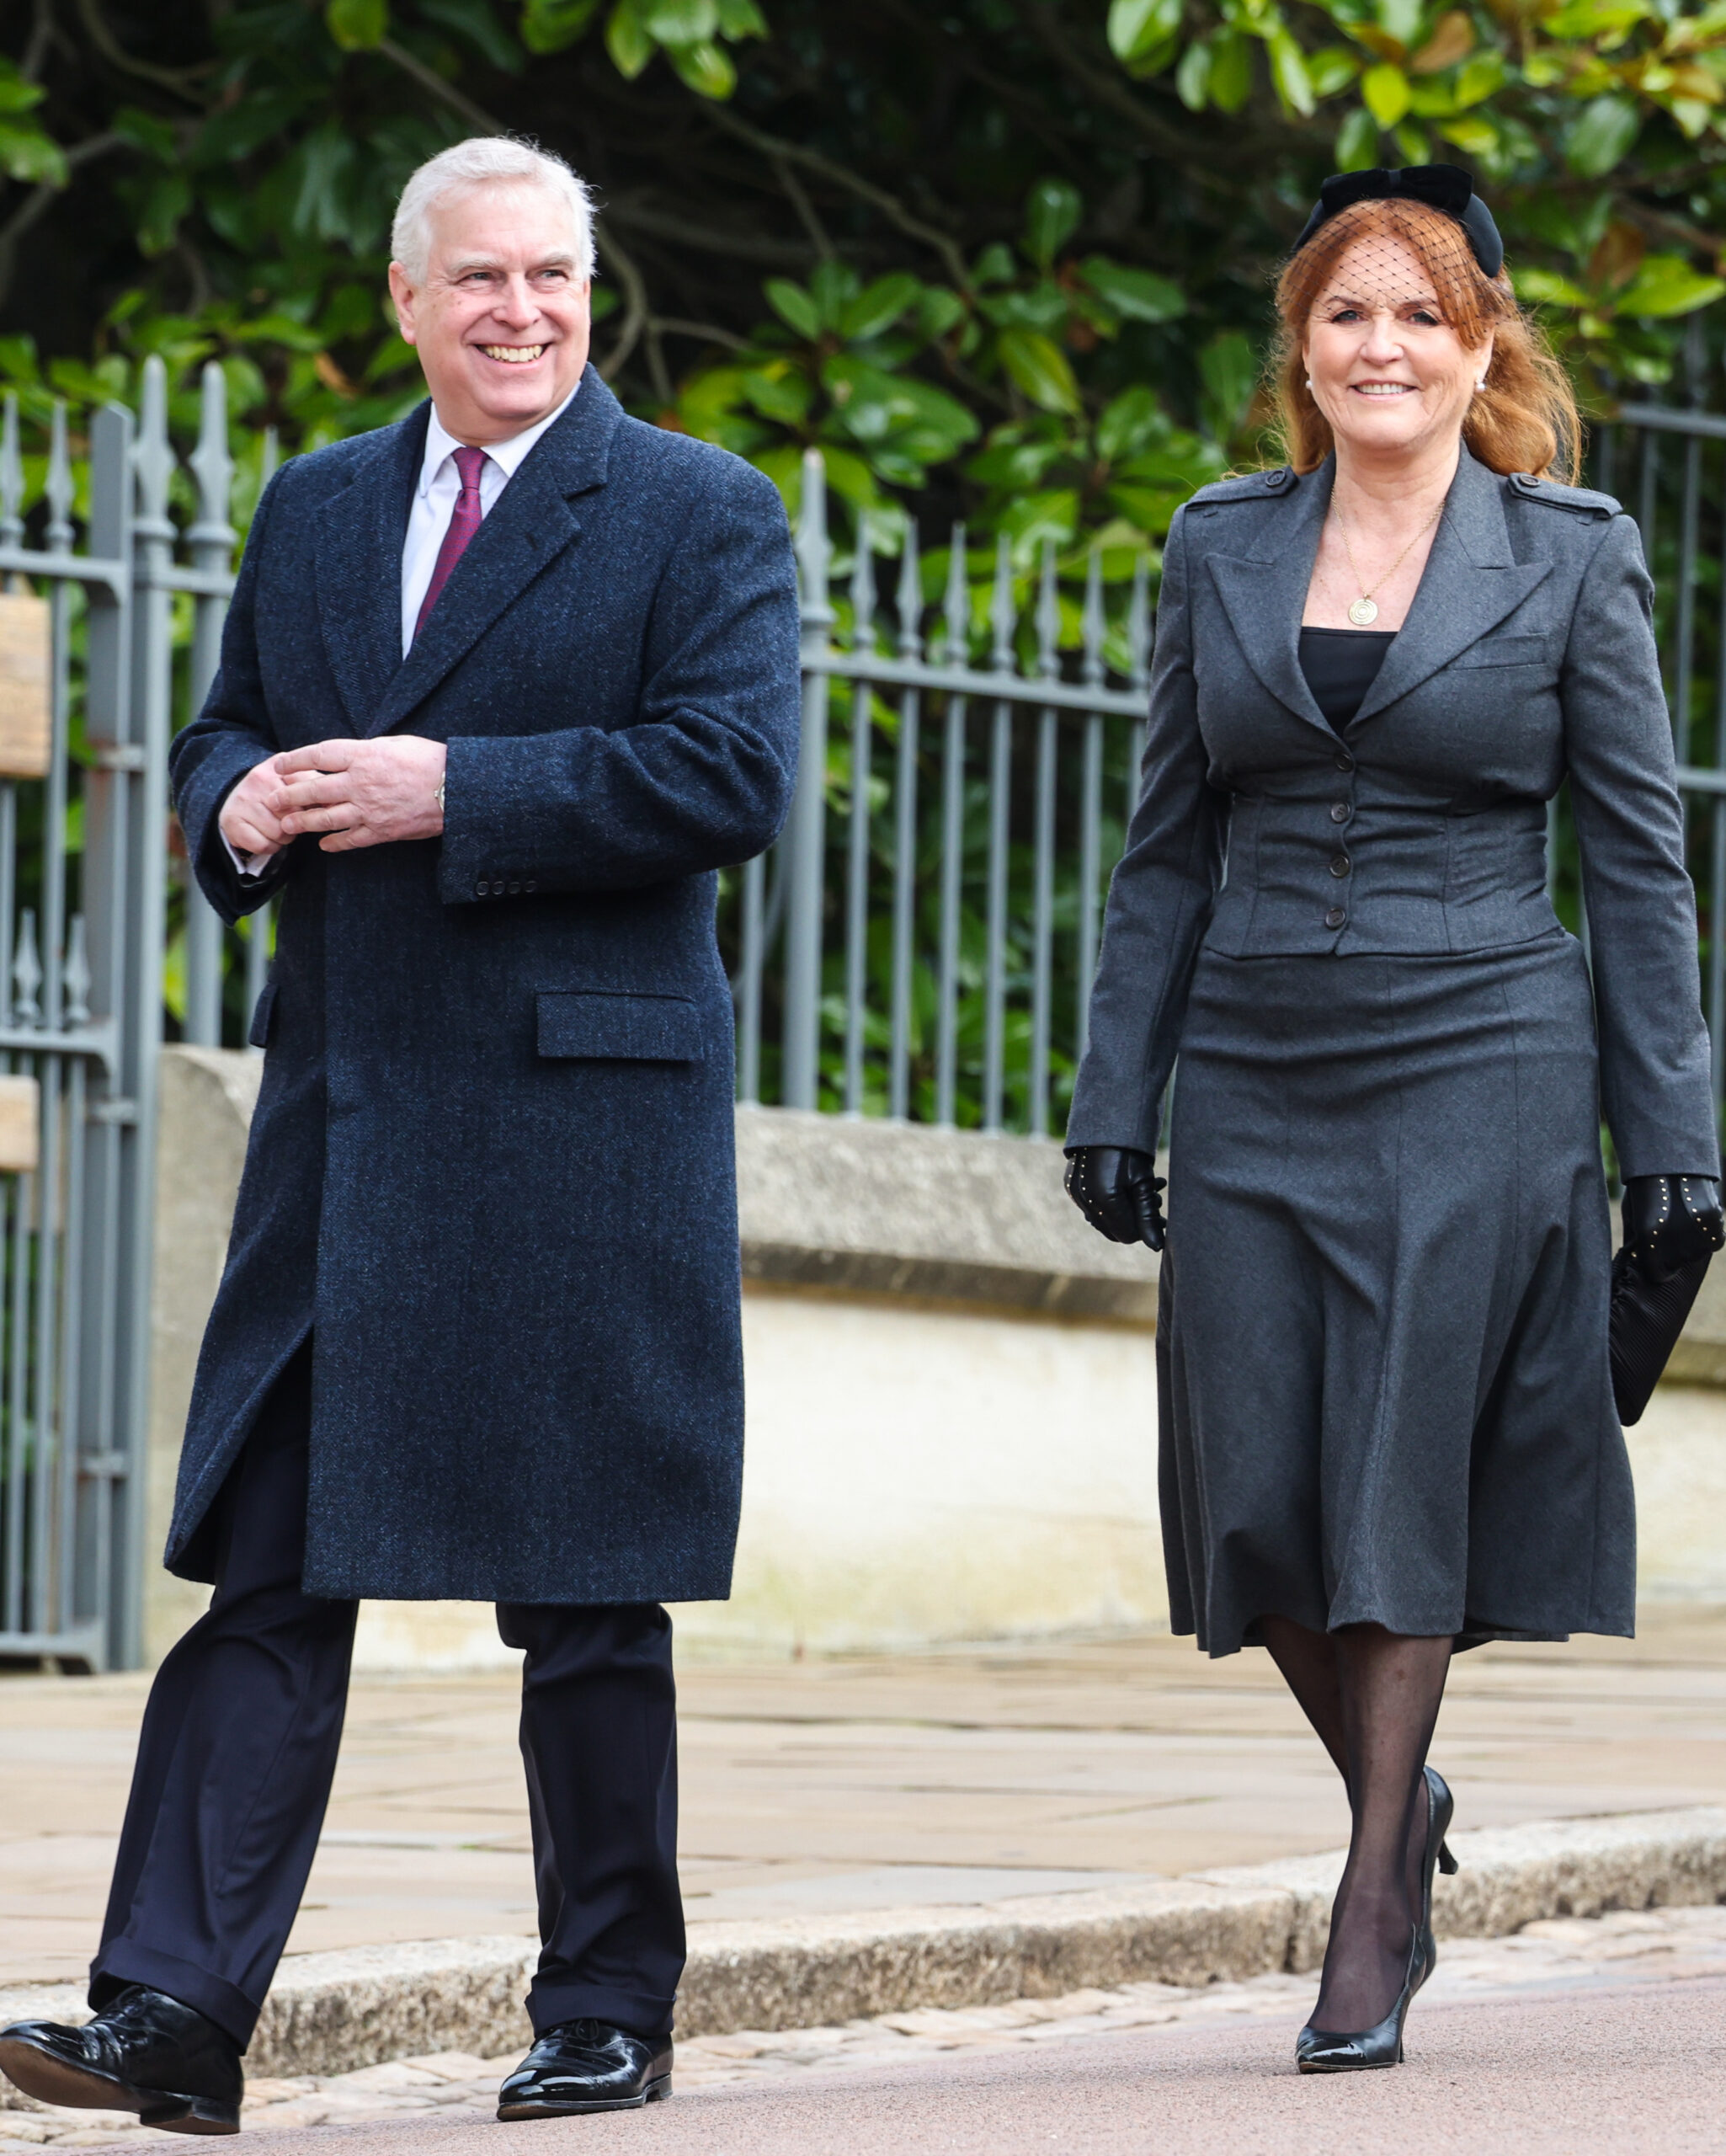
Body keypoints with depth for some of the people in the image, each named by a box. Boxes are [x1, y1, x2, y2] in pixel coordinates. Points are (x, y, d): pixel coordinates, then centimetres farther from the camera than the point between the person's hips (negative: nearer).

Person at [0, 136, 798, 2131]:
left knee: (585, 1591, 2)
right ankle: (172, 2020, -8)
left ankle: (609, 2016, 14)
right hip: (341, 1105, 4)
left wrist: (454, 791, -17)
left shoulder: (702, 519, -1)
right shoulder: (313, 511, 16)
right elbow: (225, 734, 23)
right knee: (267, 1568, -3)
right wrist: (243, 809, -1)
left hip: (579, 1113, -4)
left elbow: (735, 776, -12)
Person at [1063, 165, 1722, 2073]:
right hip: (1256, 1080, 3)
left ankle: (1374, 1919, 1)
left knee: (1401, 1481, -7)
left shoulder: (1571, 555, 2)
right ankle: (1395, 1796, 25)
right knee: (1257, 1501, -2)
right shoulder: (1222, 547, 9)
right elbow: (1170, 847, 12)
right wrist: (1115, 1100, 6)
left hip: (1477, 1072, -3)